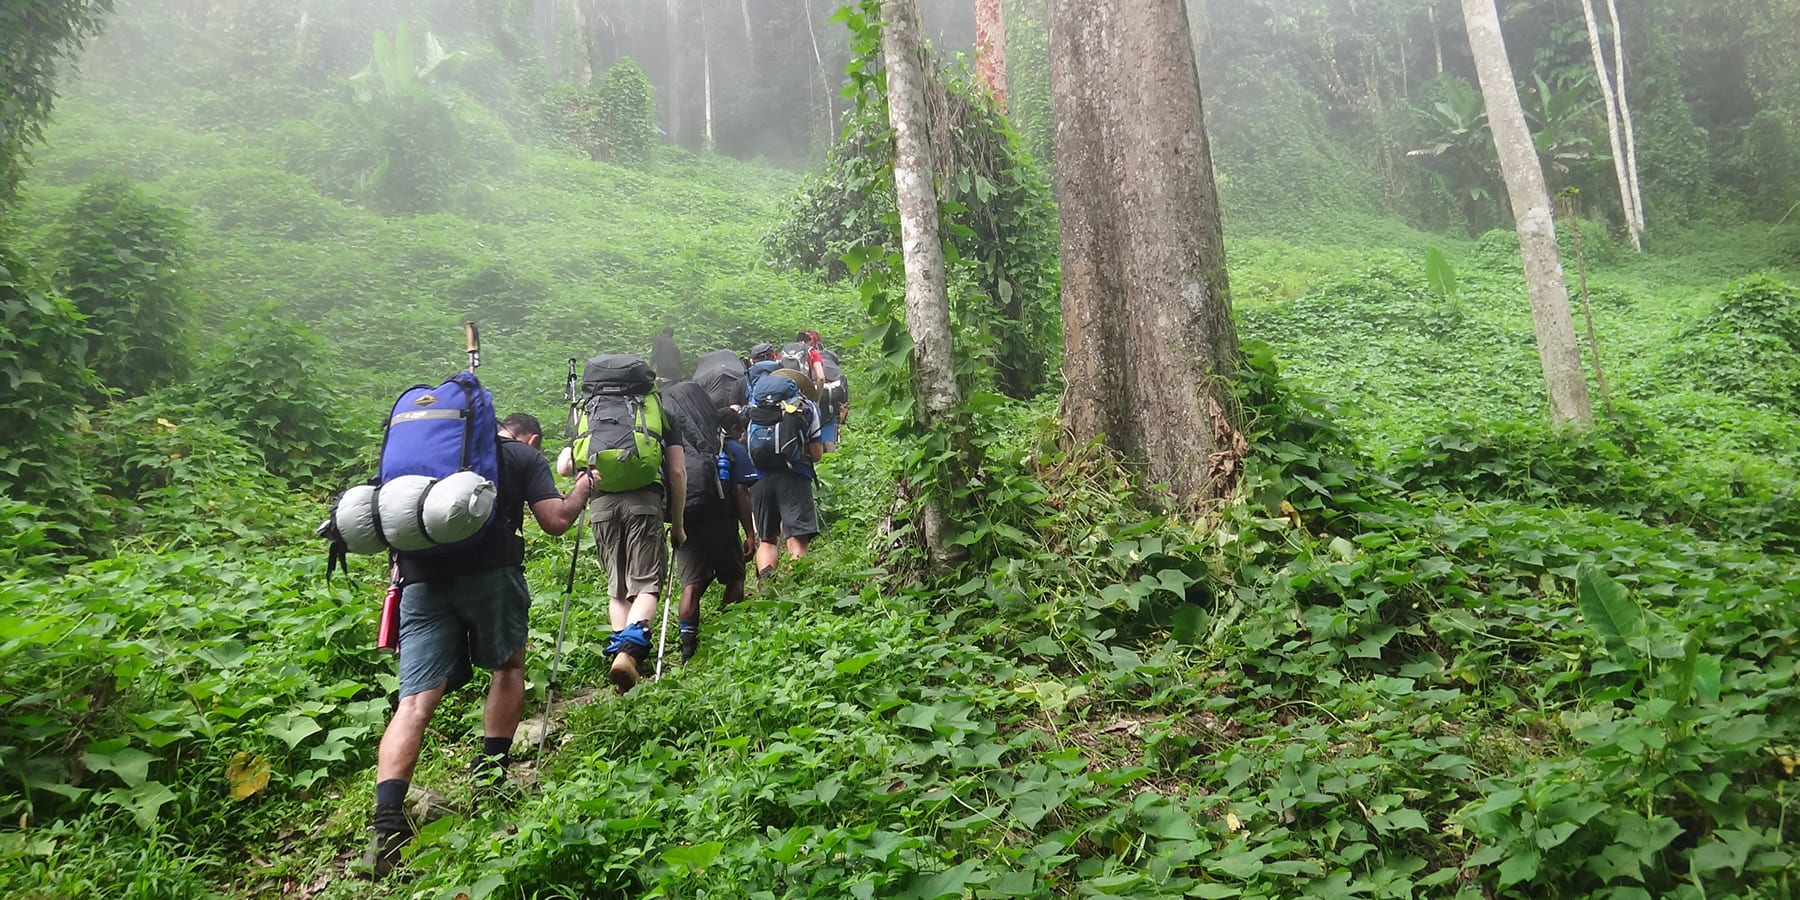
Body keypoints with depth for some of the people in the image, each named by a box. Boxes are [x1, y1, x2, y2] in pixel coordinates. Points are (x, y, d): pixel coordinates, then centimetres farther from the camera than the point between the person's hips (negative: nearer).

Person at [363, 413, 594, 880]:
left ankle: (387, 820, -16)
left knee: (415, 699, -2)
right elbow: (555, 521, 6)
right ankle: (490, 779, 16)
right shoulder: (526, 456, 15)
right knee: (507, 666, 21)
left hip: (421, 575, 4)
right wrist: (582, 488, 24)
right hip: (490, 570, -3)